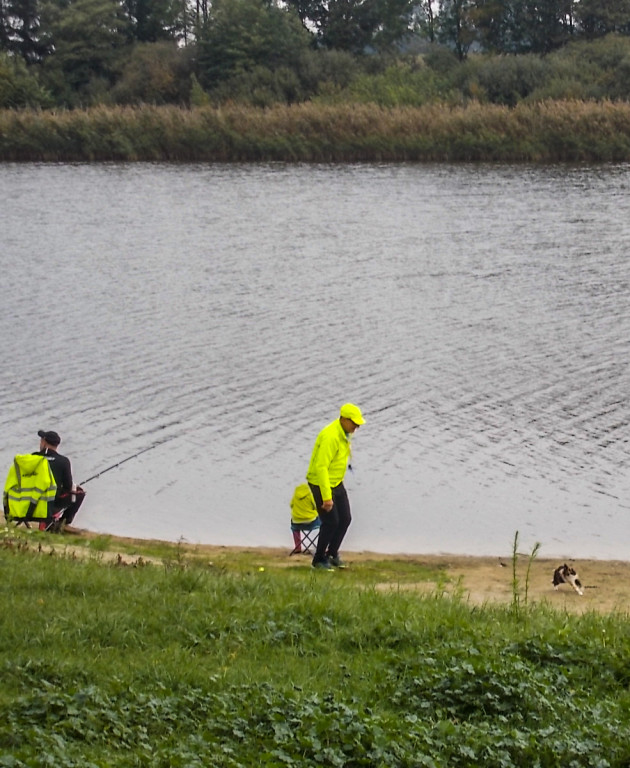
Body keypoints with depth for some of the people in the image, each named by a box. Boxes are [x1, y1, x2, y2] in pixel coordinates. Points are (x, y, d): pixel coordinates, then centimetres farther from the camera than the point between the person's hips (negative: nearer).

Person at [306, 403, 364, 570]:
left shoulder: (344, 434, 3)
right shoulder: (330, 437, -28)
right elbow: (321, 467, -30)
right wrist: (326, 496, -31)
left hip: (336, 483, 9)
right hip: (321, 484, -9)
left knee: (345, 519, 10)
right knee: (331, 522, -6)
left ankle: (332, 554, 27)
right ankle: (319, 559, 11)